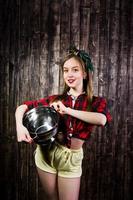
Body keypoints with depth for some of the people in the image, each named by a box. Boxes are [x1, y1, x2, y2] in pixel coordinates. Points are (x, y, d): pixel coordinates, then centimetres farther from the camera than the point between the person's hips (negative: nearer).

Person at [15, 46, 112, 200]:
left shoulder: (96, 102, -6)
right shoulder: (55, 99, -3)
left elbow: (102, 119, -29)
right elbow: (23, 107, 0)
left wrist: (67, 110, -28)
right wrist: (20, 126, -20)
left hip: (71, 158, -1)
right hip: (47, 152, 1)